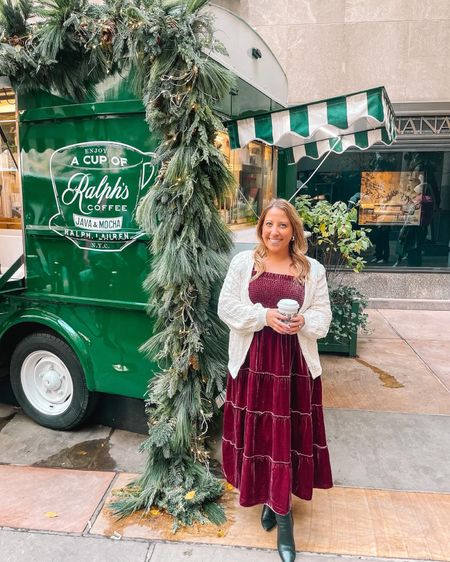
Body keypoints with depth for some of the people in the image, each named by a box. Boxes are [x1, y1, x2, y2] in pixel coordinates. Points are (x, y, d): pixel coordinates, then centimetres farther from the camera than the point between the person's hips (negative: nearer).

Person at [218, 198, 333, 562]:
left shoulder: (312, 269, 5)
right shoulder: (243, 262, 2)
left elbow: (323, 315, 5)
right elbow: (227, 306, -3)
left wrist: (304, 322, -17)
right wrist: (264, 316, -16)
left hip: (295, 362, 0)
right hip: (253, 359, 0)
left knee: (288, 432, 4)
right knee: (257, 430, 8)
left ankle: (280, 505, 20)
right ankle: (272, 500, 30)